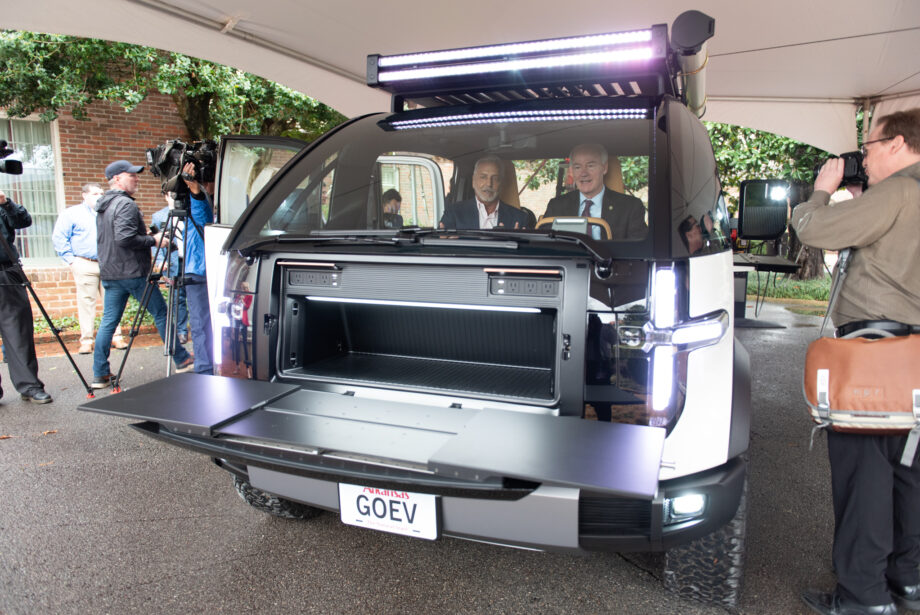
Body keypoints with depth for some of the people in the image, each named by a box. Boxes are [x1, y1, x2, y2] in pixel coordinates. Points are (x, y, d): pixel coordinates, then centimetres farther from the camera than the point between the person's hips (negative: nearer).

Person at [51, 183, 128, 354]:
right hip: (85, 265, -3)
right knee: (86, 302, -4)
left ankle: (116, 337, 4)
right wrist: (71, 260, -5)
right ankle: (86, 341, 0)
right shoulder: (71, 213, 6)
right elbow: (59, 238, 2)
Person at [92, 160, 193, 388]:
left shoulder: (103, 206, 17)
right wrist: (153, 240, -13)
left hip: (109, 273, 9)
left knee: (108, 321, 8)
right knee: (161, 314, 2)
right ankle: (182, 360, 9)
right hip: (133, 272, -9)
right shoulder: (125, 204, -14)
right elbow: (125, 239, -24)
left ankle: (100, 374, 9)